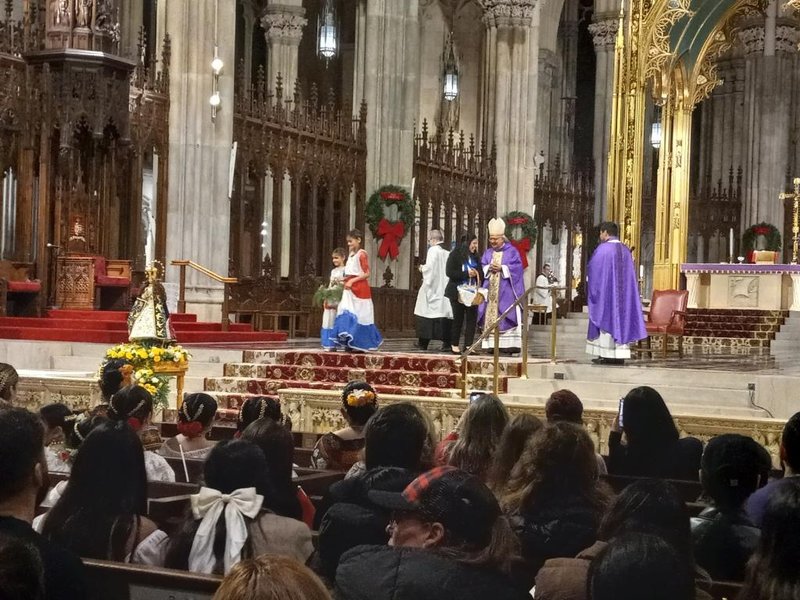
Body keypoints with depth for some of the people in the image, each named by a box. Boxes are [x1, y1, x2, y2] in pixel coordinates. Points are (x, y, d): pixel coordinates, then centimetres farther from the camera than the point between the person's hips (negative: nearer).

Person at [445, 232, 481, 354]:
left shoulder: (475, 256, 10)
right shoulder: (455, 255, -6)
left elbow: (480, 273, 17)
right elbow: (449, 272, -14)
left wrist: (476, 274, -8)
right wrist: (466, 274, -18)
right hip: (458, 292, -5)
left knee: (472, 318, -2)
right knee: (458, 318, 3)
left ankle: (468, 345, 3)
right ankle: (454, 345, 15)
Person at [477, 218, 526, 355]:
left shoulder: (512, 251, 2)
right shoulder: (488, 252, 16)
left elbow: (517, 267, -7)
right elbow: (482, 266, 11)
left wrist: (501, 268, -14)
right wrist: (489, 268, -10)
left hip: (506, 291, -4)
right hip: (491, 290, 5)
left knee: (506, 317, -9)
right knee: (490, 316, -1)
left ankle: (509, 344, -9)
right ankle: (492, 344, 0)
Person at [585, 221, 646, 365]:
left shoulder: (603, 248, -9)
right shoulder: (625, 250, 11)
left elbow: (592, 269, -6)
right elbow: (631, 273, 14)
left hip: (606, 290, -6)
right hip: (623, 292, 6)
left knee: (606, 319, -3)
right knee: (621, 317, 6)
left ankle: (607, 355, -7)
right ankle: (620, 354, 3)